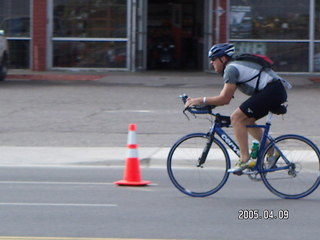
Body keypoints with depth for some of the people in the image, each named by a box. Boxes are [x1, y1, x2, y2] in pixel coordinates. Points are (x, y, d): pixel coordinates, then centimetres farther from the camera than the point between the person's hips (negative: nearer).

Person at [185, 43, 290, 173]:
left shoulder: (231, 68, -8)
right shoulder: (235, 66, 24)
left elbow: (224, 99, -14)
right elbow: (224, 97, 23)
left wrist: (201, 100, -8)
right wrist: (200, 102, 17)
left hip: (271, 91, -10)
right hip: (278, 91, 10)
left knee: (236, 118, -9)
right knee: (246, 120, 19)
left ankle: (244, 159, -11)